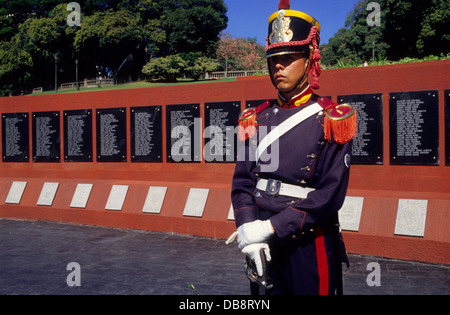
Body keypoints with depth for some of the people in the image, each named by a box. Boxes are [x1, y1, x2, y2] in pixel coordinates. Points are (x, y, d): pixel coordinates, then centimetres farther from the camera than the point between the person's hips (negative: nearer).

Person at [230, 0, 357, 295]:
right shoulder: (256, 119, 4)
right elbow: (242, 183, 3)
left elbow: (331, 194, -16)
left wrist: (271, 226, -19)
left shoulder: (332, 120, -8)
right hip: (263, 246, 4)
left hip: (310, 245, -3)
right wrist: (248, 230, -13)